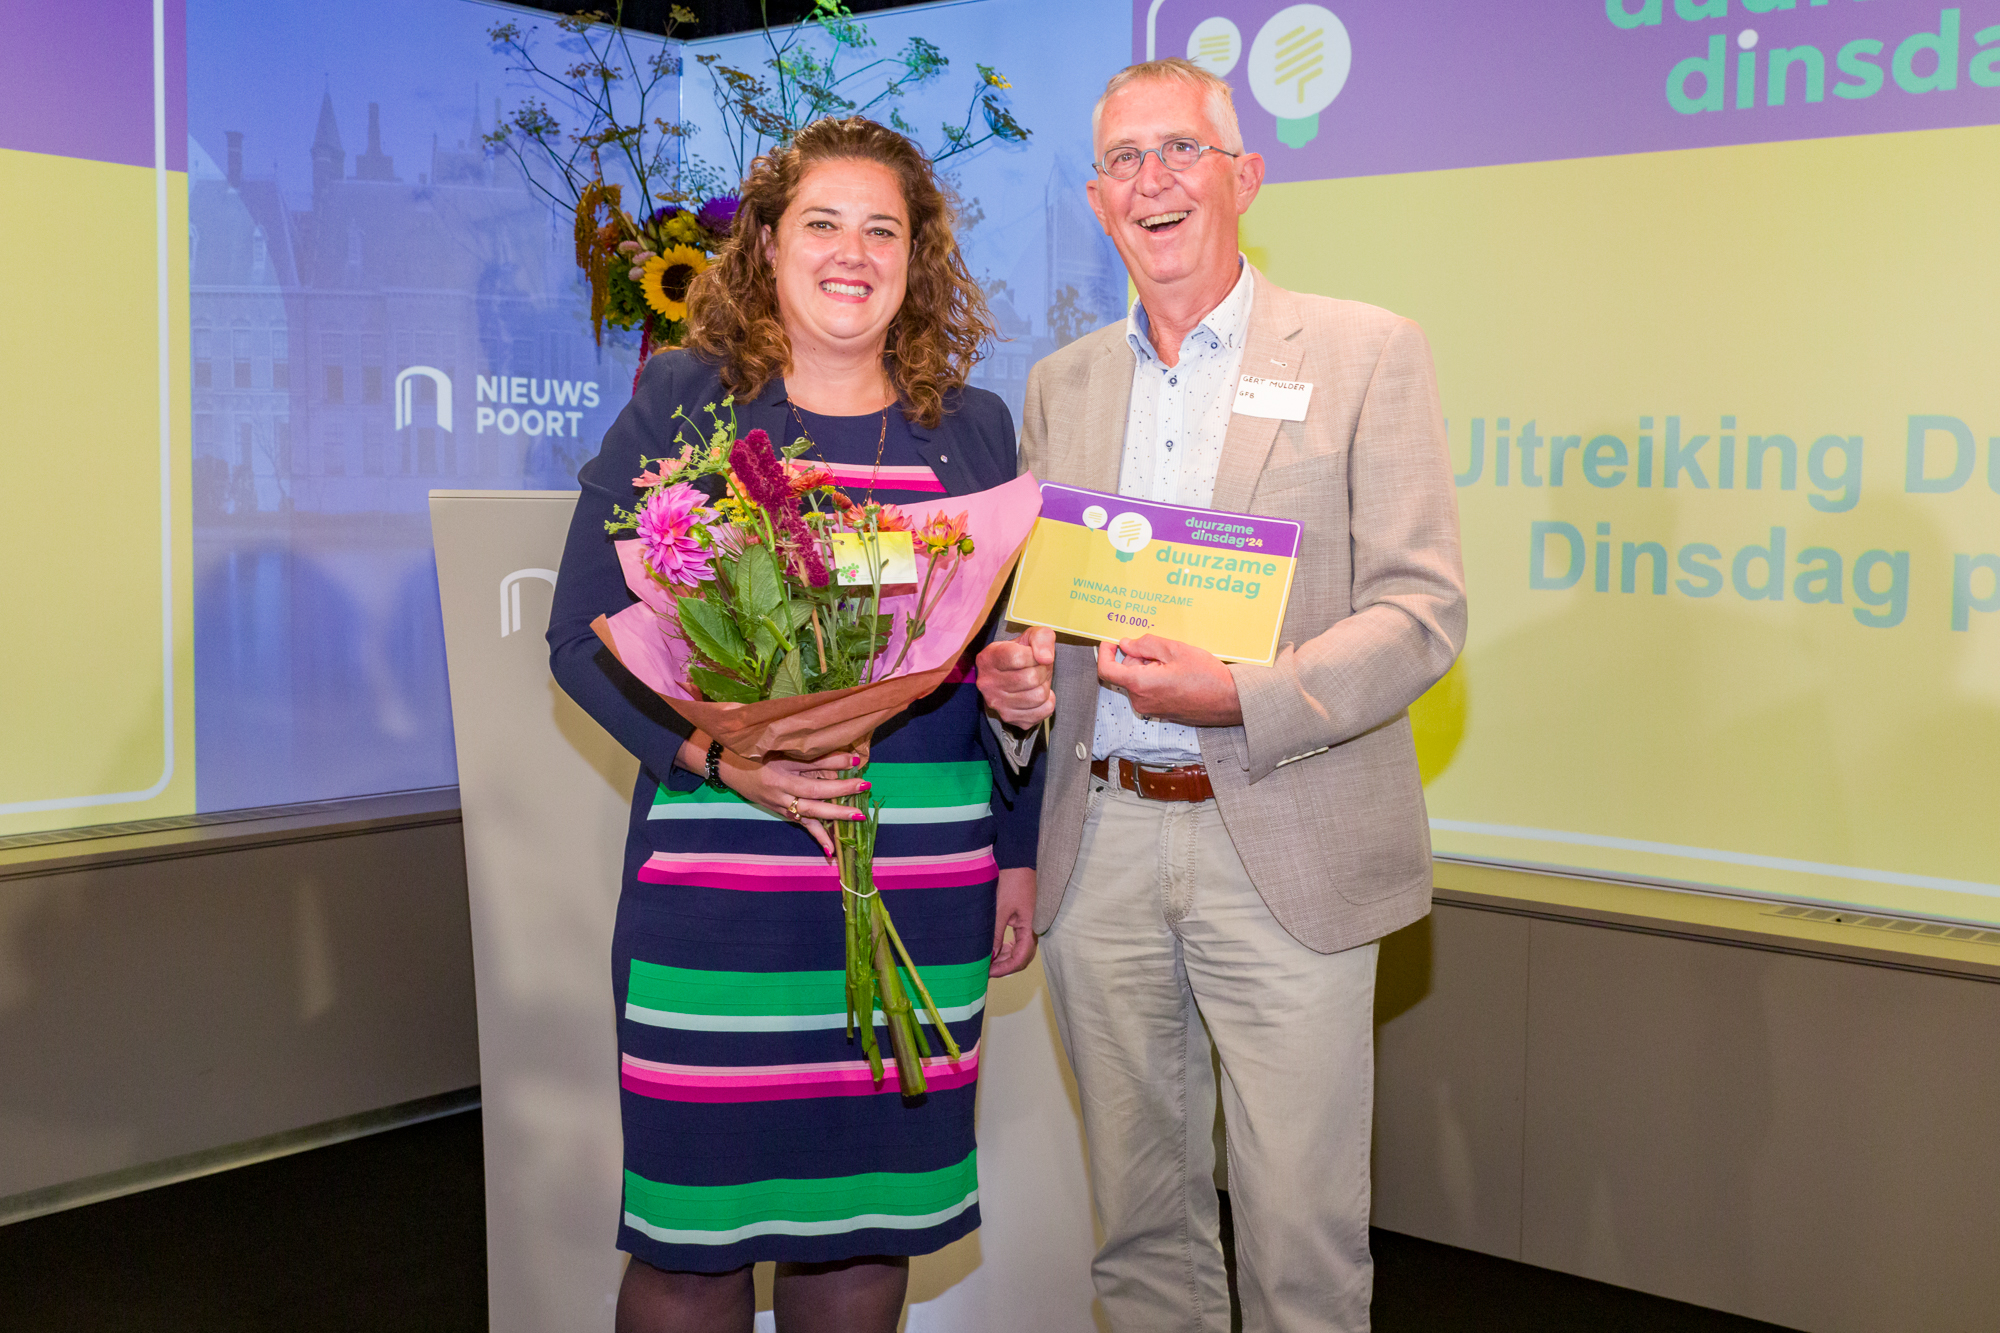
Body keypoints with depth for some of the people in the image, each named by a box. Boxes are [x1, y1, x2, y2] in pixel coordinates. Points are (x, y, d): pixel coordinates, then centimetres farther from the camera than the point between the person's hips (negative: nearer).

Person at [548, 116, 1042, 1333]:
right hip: (718, 881, -2)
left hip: (923, 890, 3)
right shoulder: (679, 406, 2)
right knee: (693, 1234, 4)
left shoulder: (975, 430, 10)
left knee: (868, 1215, 11)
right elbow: (584, 635, -2)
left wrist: (1019, 855, 13)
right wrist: (719, 756, -17)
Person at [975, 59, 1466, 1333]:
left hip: (1285, 855, -4)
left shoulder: (1369, 353, -1)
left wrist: (1242, 696, -22)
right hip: (1103, 847, 4)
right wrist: (1015, 675, -4)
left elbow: (1421, 613, -7)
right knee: (1141, 1227, 14)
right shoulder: (1062, 386, 13)